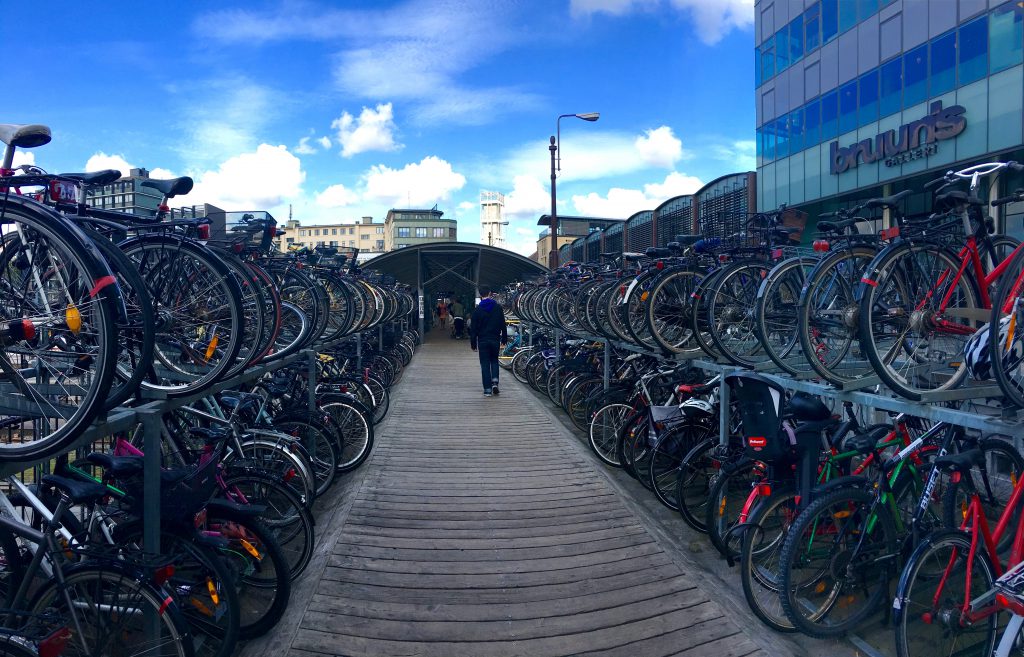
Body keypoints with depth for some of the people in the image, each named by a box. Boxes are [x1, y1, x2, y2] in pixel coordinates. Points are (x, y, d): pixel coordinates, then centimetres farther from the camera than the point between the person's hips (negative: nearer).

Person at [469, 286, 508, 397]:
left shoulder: (478, 310, -5)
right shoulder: (498, 307, 0)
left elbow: (473, 328, -4)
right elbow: (503, 325, 2)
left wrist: (473, 344, 2)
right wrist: (504, 338, 11)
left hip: (483, 341, -2)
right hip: (495, 340, 2)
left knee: (485, 364, 4)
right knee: (494, 360, 19)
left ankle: (487, 389, 2)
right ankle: (495, 381, 0)